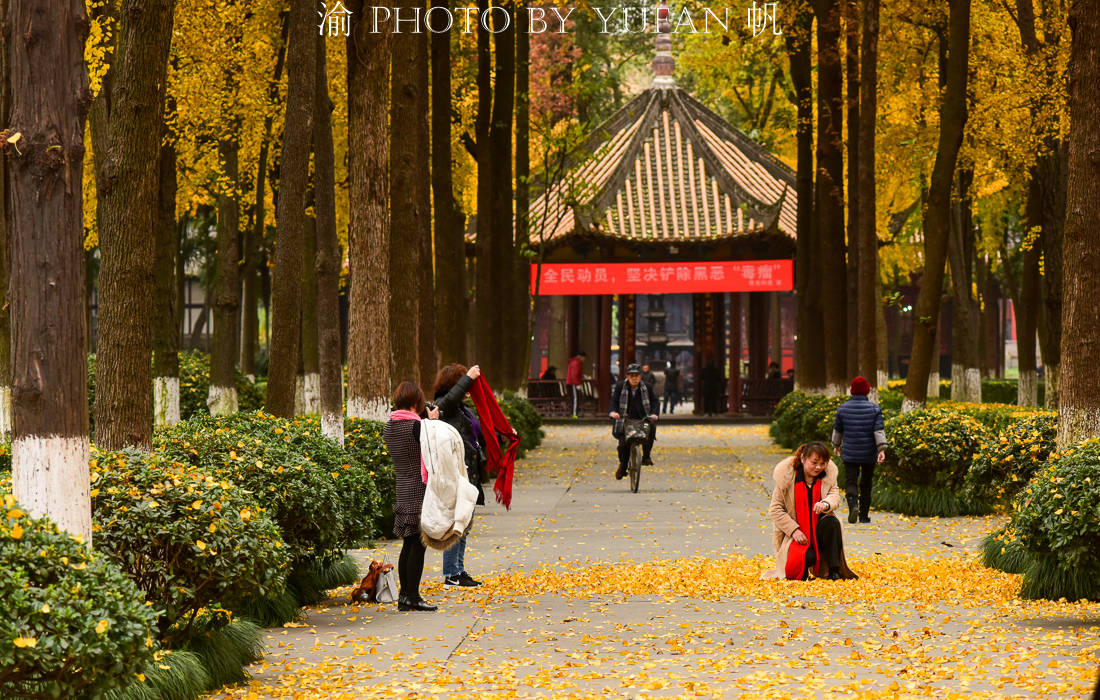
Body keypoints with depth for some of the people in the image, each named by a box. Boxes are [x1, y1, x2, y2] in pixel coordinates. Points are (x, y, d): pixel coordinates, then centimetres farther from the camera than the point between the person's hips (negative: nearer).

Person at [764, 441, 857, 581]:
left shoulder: (829, 474, 0)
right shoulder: (786, 476, -9)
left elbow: (835, 497, -10)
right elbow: (775, 510, -7)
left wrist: (826, 504, -36)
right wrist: (794, 530, -18)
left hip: (819, 530, 3)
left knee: (832, 522, -31)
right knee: (807, 557, -31)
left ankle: (834, 570, -23)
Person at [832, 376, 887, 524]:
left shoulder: (843, 408, -1)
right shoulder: (874, 408, -5)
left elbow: (837, 429, 11)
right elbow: (879, 430, -12)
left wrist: (836, 445, 26)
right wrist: (882, 449, -13)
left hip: (850, 453, 0)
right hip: (869, 454, 0)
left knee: (850, 481, 1)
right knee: (866, 484, 12)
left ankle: (853, 505, -27)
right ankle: (864, 515, 17)